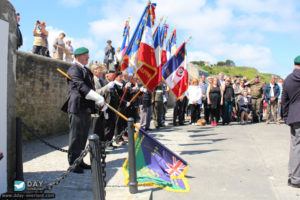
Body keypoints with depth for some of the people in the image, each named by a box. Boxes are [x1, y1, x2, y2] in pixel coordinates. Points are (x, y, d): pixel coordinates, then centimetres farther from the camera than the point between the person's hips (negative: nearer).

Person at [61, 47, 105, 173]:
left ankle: (79, 161, 23)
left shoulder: (86, 70, 21)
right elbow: (81, 86, -20)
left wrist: (99, 102, 12)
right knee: (76, 136, -3)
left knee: (83, 136, 13)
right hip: (77, 107, -9)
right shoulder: (74, 69, -9)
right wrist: (98, 98, -25)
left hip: (86, 108, 9)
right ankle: (73, 163, 7)